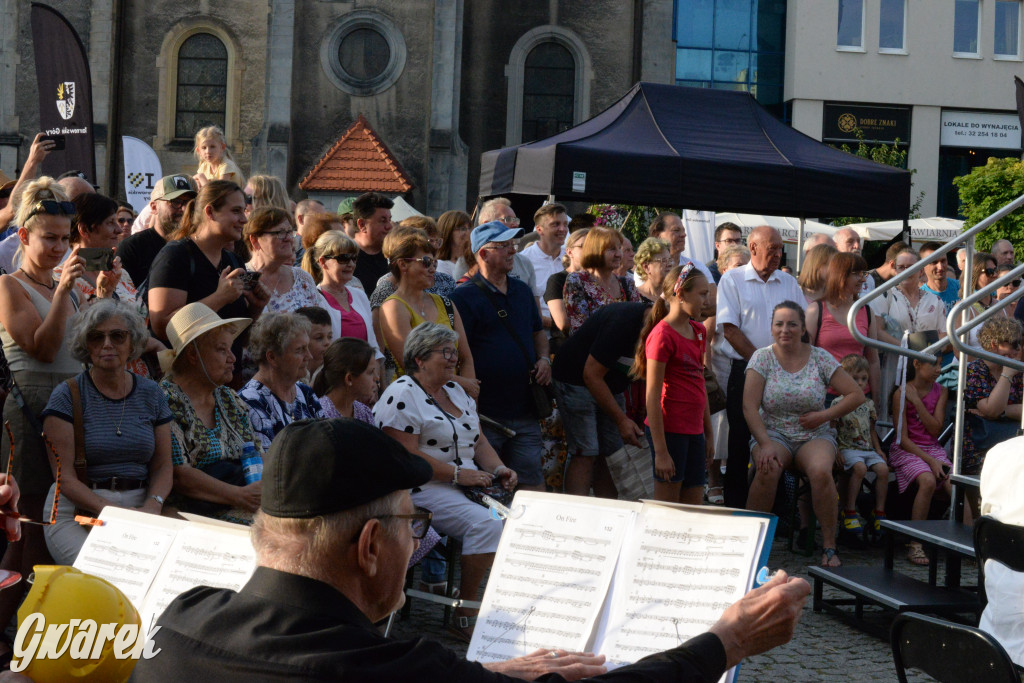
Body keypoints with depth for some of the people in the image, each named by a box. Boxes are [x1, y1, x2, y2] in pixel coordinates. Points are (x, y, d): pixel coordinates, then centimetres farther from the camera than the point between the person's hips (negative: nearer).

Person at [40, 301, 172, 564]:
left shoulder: (151, 394, 12)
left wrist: (153, 505, -11)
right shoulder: (67, 396, 0)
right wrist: (112, 512, -20)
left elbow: (163, 466, 10)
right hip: (77, 511, -3)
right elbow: (65, 477, -7)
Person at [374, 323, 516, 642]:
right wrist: (458, 474, -19)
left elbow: (478, 439, 22)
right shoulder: (402, 396, -9)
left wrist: (498, 469, 2)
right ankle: (465, 614, -21)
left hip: (468, 483, 8)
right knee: (487, 524, -29)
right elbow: (407, 456, -17)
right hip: (423, 490, -8)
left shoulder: (455, 390, 20)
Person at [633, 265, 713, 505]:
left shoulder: (699, 331, 12)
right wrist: (660, 451, -16)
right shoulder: (662, 335, -12)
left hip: (694, 431, 8)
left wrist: (708, 433, 19)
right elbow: (652, 397, -14)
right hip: (669, 430, -8)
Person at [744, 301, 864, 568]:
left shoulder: (820, 358, 2)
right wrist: (765, 444, -21)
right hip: (773, 434, 0)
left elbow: (856, 394, 4)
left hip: (814, 436, 0)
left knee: (821, 472, -32)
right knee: (767, 471, -34)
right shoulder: (762, 358, 0)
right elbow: (750, 407, -8)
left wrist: (825, 415, -9)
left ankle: (829, 548, -22)